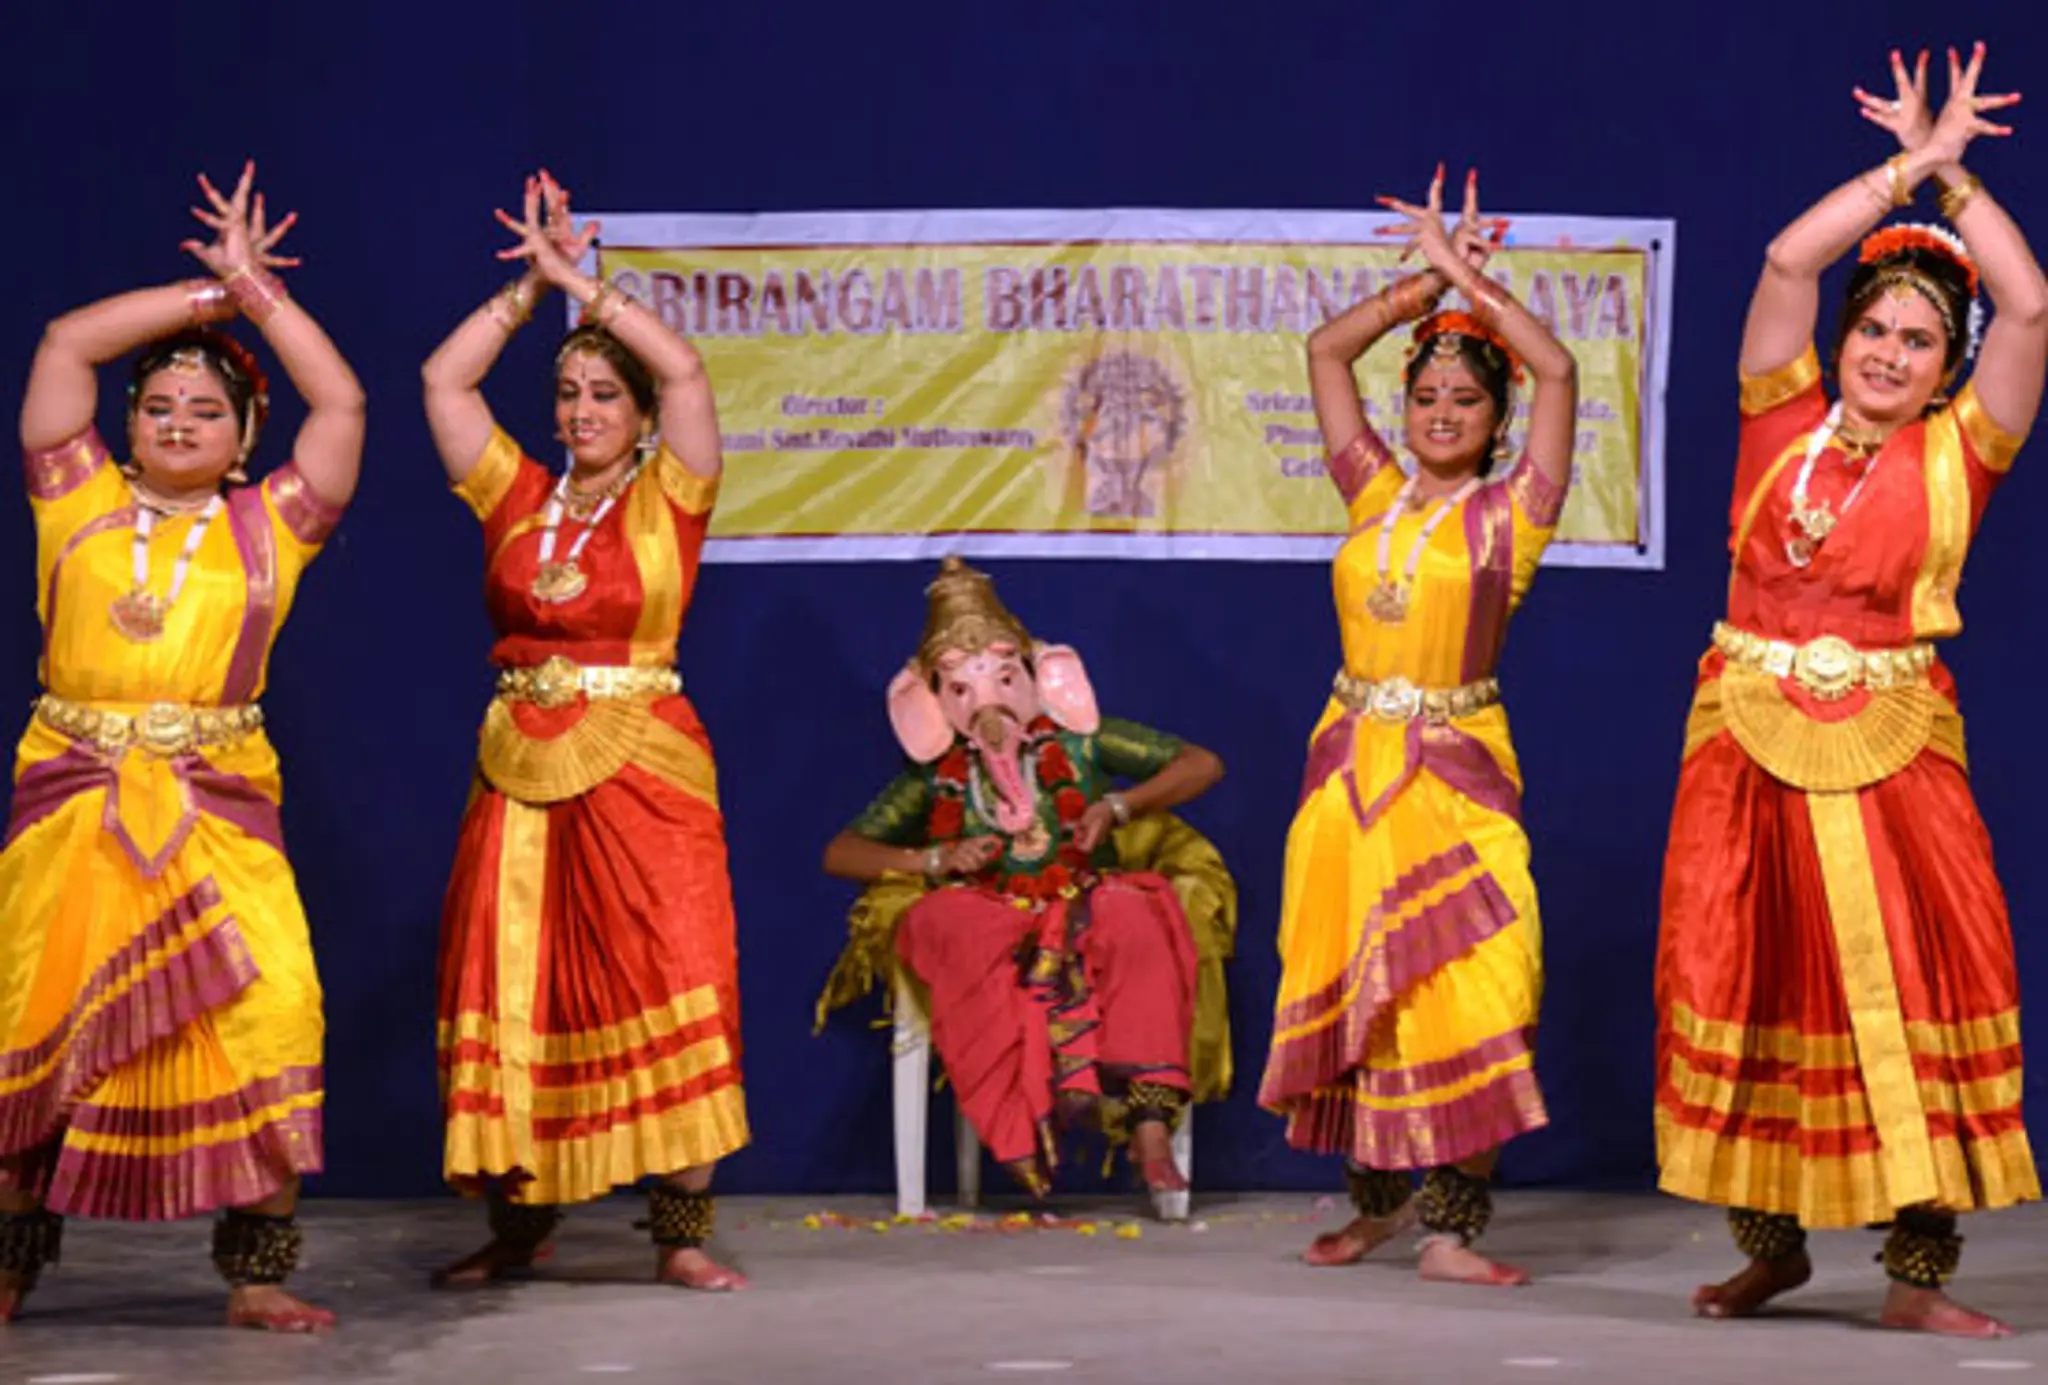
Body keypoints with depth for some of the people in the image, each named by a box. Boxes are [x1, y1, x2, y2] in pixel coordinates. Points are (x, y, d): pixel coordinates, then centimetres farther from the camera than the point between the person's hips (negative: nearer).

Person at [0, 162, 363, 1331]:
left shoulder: (268, 524, 10)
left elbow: (342, 402, 5)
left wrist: (257, 289, 10)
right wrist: (207, 293, 13)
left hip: (217, 809, -1)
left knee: (265, 1012, -14)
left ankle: (260, 1271, -7)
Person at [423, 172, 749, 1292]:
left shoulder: (666, 498, 3)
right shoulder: (516, 496, 11)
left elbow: (686, 372, -10)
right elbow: (443, 380, 7)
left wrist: (582, 282, -5)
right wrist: (531, 287, 3)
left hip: (642, 767, -3)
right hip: (520, 770, 3)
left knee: (665, 989, -8)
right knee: (508, 989, 2)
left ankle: (681, 1233, -5)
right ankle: (519, 1226, 13)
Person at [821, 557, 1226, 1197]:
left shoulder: (1078, 742, 13)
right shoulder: (939, 776, 14)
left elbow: (1202, 765, 12)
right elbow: (839, 854, 14)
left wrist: (1118, 806, -3)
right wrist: (933, 860, -1)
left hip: (1085, 910, 0)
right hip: (991, 921, 0)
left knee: (1133, 917, -35)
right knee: (948, 921, -35)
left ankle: (1149, 1123, -42)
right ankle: (1024, 1129, -44)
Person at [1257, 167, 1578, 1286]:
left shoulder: (1509, 512, 0)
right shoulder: (1375, 495, 11)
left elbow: (1557, 371, -10)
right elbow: (1325, 351, 14)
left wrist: (1467, 273, -3)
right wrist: (1428, 280, 8)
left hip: (1454, 771, -4)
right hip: (1349, 762, 4)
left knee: (1459, 985, -12)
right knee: (1347, 983, 8)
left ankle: (1450, 1224, -10)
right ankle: (1378, 1199, 23)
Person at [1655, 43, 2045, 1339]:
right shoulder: (1786, 426, 8)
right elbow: (1788, 261, 1)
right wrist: (1908, 166, 4)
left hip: (1893, 746, -1)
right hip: (1749, 739, 1)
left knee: (1920, 985, -9)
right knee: (1740, 980, 2)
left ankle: (1921, 1272, -5)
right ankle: (1772, 1242, 18)